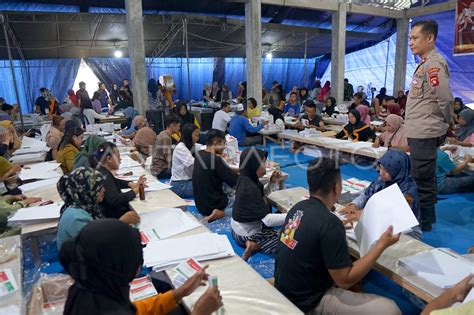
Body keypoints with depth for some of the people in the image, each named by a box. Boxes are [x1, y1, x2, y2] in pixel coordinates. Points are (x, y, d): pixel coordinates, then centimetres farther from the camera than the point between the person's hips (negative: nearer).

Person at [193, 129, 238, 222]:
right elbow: (235, 182, -19)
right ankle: (222, 213, -9)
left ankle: (220, 212, 6)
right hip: (213, 206, -8)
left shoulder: (199, 154, 1)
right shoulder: (215, 160, -23)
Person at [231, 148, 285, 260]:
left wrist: (272, 183, -1)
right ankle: (254, 245, -7)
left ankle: (254, 244, 11)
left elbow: (260, 197, 13)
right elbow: (267, 219, -33)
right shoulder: (250, 188, -30)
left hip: (240, 227, 9)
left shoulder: (245, 179, -3)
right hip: (246, 234, -9)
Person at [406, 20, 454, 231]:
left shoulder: (434, 63, -15)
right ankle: (427, 216, 32)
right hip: (419, 131, 10)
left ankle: (423, 222, 11)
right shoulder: (426, 63, 15)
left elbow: (445, 98, -22)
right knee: (424, 178, 18)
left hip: (424, 132, -10)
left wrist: (447, 122, -7)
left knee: (421, 180, -2)